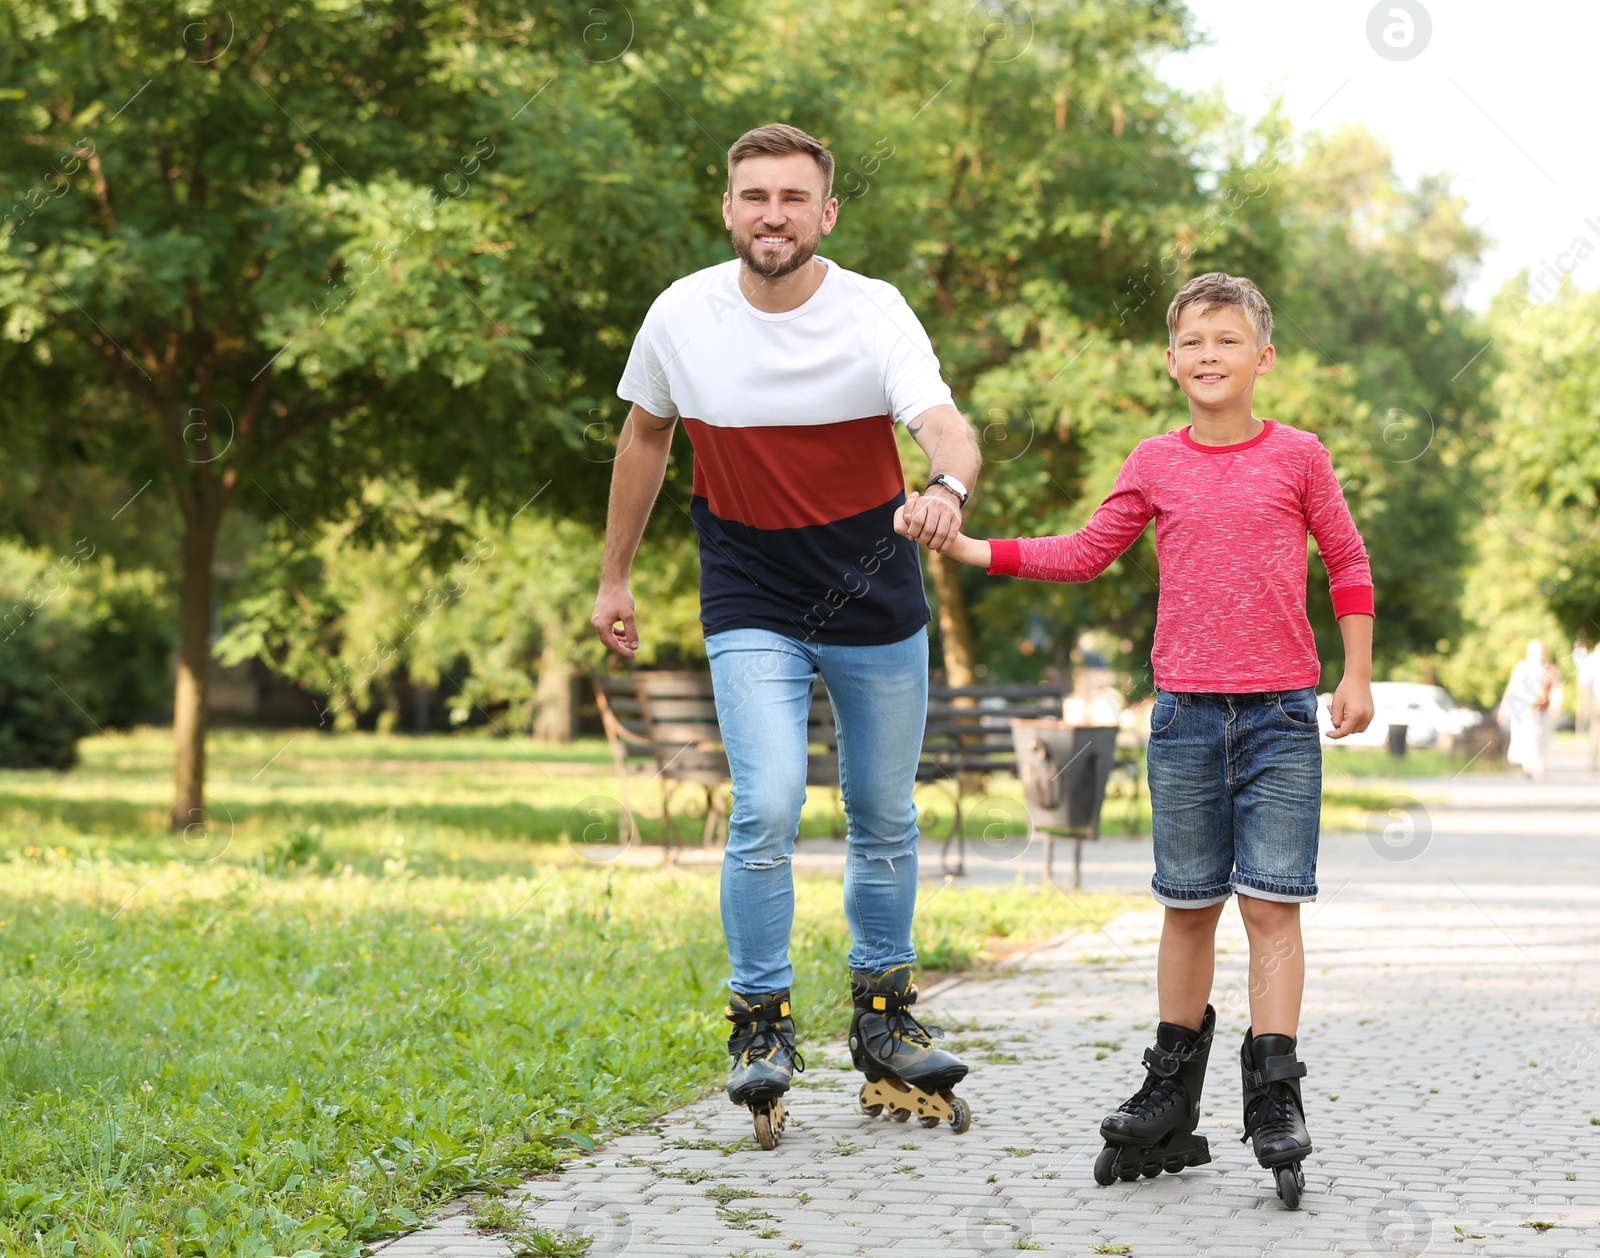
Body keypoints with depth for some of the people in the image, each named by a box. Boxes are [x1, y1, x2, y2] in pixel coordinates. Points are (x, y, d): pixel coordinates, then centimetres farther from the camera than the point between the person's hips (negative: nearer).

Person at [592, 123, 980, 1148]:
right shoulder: (682, 316, -8)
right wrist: (615, 576, 13)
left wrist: (948, 487, -55)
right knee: (768, 808, -17)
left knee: (885, 821, 11)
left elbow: (947, 426, -31)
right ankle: (762, 1030, -1)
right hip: (752, 610, 0)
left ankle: (884, 1022, 30)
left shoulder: (875, 313, -15)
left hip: (877, 608, 0)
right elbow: (646, 437, 9)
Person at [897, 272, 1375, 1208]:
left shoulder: (1298, 457, 1)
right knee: (1188, 907, 7)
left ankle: (1276, 1101, -5)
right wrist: (972, 549, 7)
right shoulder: (1154, 466, 7)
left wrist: (1358, 677, 4)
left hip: (1281, 711, -2)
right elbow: (1085, 554, 15)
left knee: (1272, 902, -7)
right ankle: (1171, 1106, 16)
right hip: (1185, 711, 2)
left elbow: (1349, 564, 9)